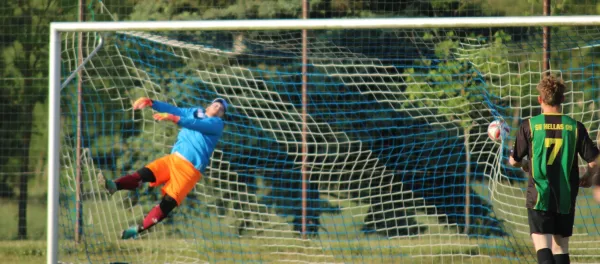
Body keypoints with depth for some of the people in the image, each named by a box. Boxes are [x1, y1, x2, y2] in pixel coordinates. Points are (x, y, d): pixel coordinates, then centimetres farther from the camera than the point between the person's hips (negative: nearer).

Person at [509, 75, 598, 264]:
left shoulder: (529, 126, -4)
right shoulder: (575, 127, 0)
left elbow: (514, 161, 3)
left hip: (539, 197, -3)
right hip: (566, 199, 3)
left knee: (543, 248, -10)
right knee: (561, 248, 14)